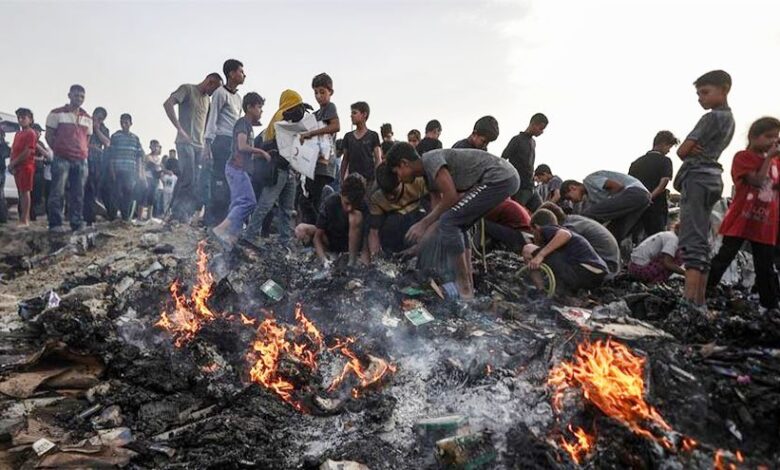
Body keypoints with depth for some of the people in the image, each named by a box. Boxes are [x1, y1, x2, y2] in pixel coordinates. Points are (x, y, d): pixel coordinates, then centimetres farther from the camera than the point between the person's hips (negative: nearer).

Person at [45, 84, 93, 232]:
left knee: (78, 194, 3)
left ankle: (77, 224, 7)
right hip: (62, 159, -4)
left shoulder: (87, 118, 17)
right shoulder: (56, 114, 4)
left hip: (81, 161, 4)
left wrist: (85, 153, 9)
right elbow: (49, 136, 4)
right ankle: (55, 224, -3)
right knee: (58, 192, -6)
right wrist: (58, 151, -1)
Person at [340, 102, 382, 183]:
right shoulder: (348, 136, 12)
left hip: (369, 179, -3)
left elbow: (378, 160, 0)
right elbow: (345, 160, 15)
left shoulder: (373, 136, 2)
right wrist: (342, 179, 10)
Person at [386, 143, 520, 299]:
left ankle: (463, 289, -4)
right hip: (505, 179, 10)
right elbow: (440, 211, 20)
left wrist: (423, 223, -8)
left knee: (449, 223, -10)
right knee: (456, 226, 15)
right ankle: (468, 286, 15)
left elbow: (451, 196, -17)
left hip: (500, 178, -10)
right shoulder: (430, 175, 19)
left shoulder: (430, 159, -10)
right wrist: (421, 243, 18)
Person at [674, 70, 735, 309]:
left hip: (696, 178, -10)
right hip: (711, 178, 10)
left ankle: (689, 300, -25)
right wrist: (696, 151, -1)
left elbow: (682, 151, -10)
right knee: (701, 240, 9)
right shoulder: (729, 119, 21)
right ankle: (699, 301, 11)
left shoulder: (711, 117, -8)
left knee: (692, 240, -18)